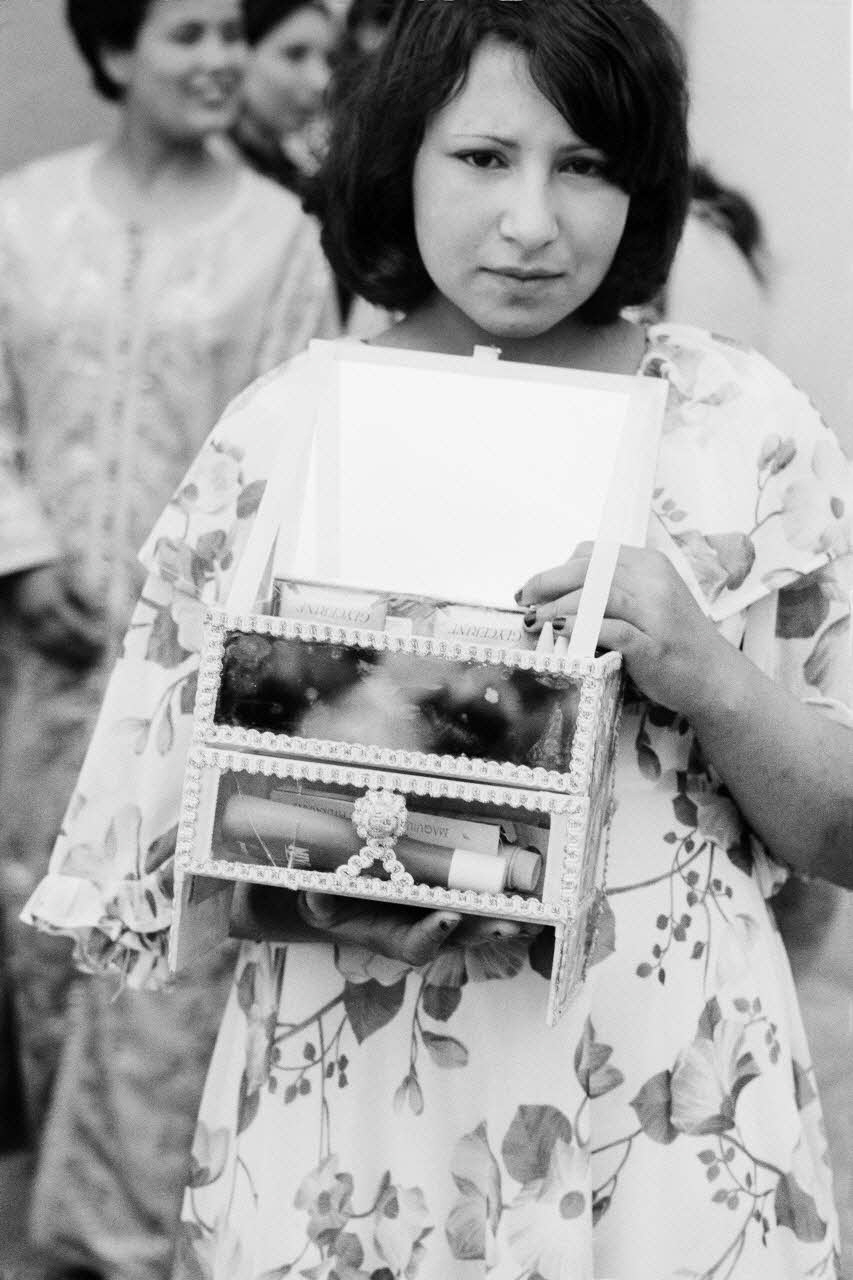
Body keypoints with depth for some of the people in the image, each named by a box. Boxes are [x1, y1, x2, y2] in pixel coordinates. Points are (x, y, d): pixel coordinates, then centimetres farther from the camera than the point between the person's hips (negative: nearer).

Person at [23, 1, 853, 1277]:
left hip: (668, 1094, 0)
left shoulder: (744, 422, -3)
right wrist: (305, 893, -17)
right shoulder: (282, 427, -2)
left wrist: (708, 676, -18)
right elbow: (151, 811, 3)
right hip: (348, 1097, 1)